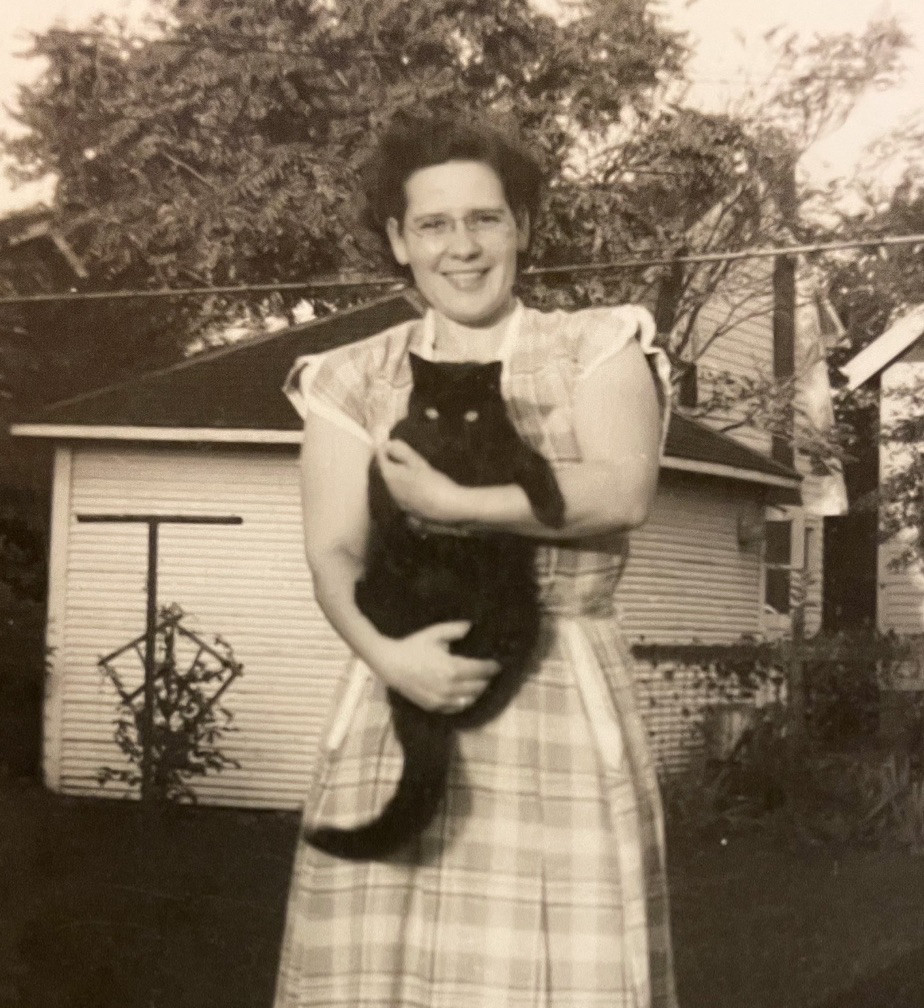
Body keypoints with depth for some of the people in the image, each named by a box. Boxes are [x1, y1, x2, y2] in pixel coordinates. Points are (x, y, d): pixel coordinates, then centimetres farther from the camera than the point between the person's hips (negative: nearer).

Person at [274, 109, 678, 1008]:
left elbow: (622, 494, -8)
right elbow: (333, 552, 2)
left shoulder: (598, 345, 8)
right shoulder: (354, 379, 12)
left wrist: (445, 502, -12)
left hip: (564, 709, -1)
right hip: (399, 708, 2)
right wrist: (386, 652, -18)